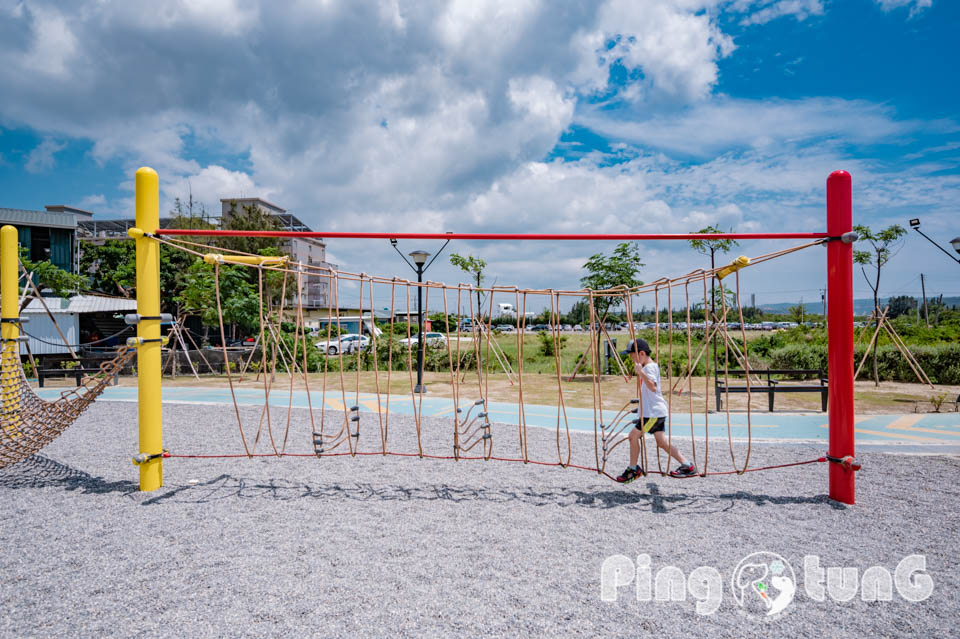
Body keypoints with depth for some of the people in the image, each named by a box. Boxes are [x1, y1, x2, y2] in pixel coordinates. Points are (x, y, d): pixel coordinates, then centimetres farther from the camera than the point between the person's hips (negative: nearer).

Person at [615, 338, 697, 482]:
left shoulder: (650, 367, -16)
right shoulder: (648, 366, 15)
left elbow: (653, 387, -32)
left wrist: (640, 372, -37)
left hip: (654, 412, -10)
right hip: (655, 411, 10)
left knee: (634, 435, -6)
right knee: (662, 442, 10)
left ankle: (633, 469, 3)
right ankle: (687, 466, 14)